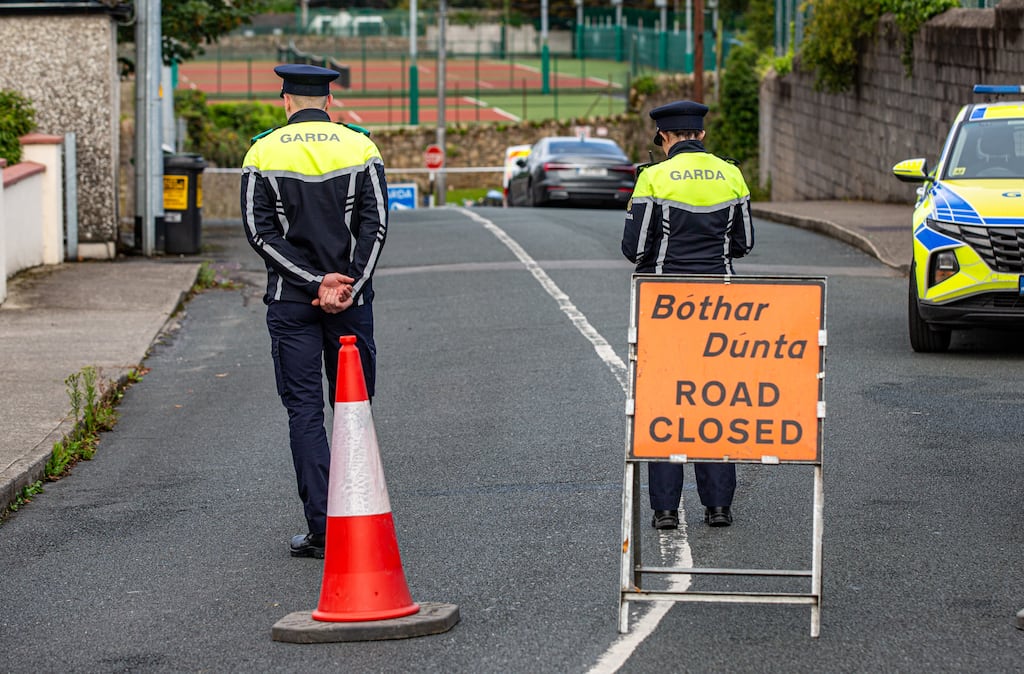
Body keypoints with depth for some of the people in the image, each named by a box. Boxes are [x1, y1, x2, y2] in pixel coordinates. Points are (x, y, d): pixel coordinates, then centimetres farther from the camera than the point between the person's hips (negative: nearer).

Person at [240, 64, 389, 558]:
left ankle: (321, 529, -5)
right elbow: (375, 224, -7)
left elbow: (259, 231, -8)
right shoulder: (359, 147, 1)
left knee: (304, 412, 1)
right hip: (351, 300, 1)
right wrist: (348, 286, -10)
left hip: (290, 301, -1)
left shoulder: (262, 153, 0)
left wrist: (315, 282, -10)